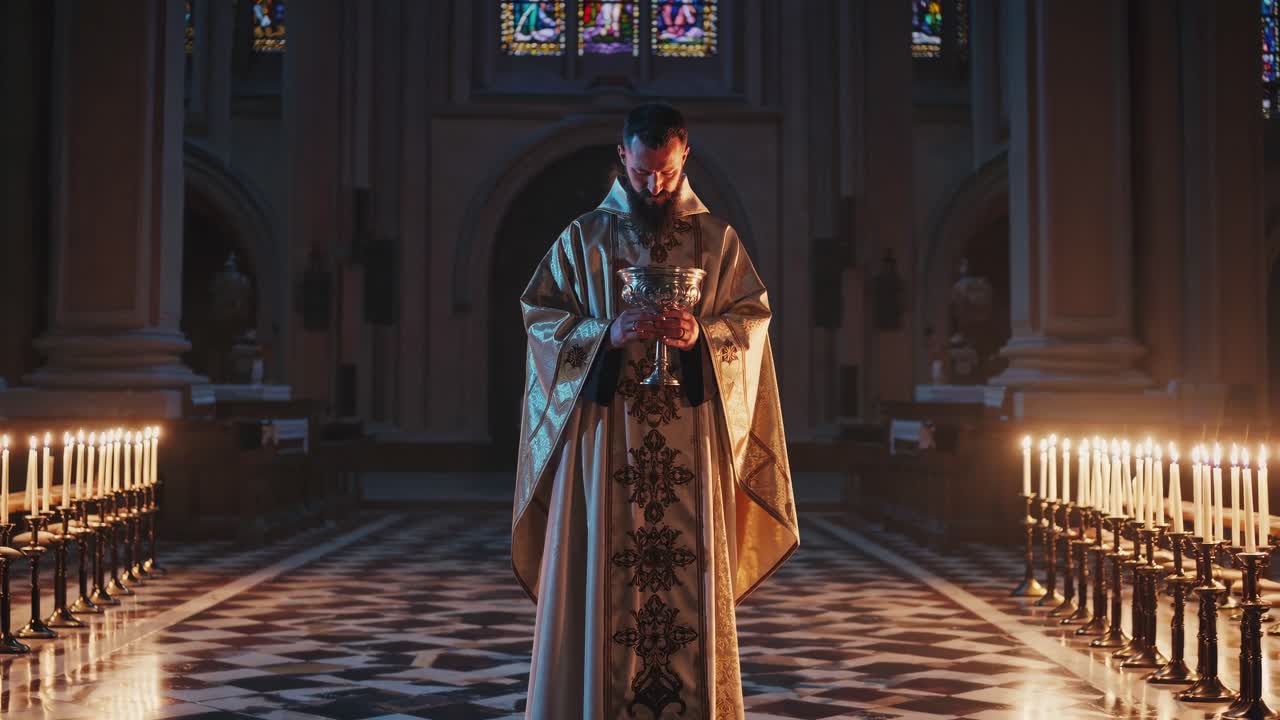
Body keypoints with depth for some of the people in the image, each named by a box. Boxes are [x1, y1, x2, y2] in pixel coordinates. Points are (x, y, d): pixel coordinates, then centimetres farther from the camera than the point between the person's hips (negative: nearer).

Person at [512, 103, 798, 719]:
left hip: (692, 440, 1)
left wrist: (702, 336, -14)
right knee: (600, 575, -1)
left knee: (692, 577, 3)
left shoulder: (719, 240, 9)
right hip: (604, 432, -1)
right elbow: (540, 319, 3)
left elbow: (752, 319, 7)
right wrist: (607, 334, -15)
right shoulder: (583, 237, 7)